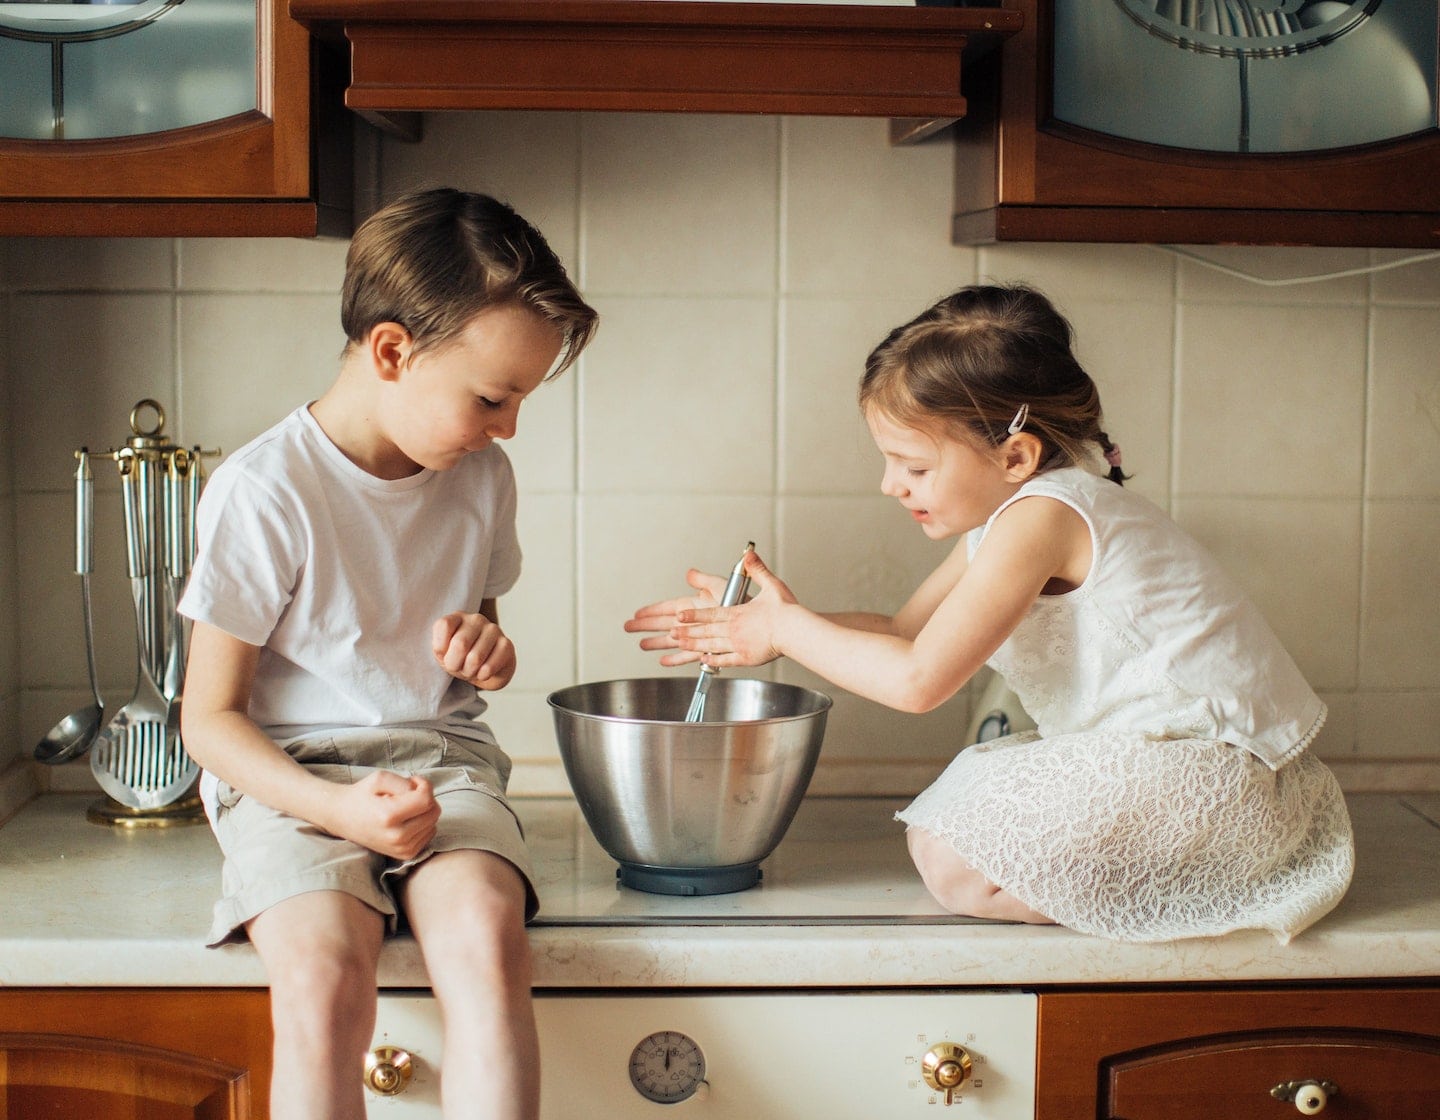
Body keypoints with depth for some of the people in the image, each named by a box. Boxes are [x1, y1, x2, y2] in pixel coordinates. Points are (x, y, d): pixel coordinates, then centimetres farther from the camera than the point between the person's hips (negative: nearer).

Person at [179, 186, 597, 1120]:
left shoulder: (481, 478, 8)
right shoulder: (264, 491, -10)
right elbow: (210, 718, -6)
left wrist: (487, 652, 1)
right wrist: (338, 809, -21)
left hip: (443, 762, 4)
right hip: (289, 774, -3)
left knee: (485, 934, -30)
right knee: (321, 974, -33)